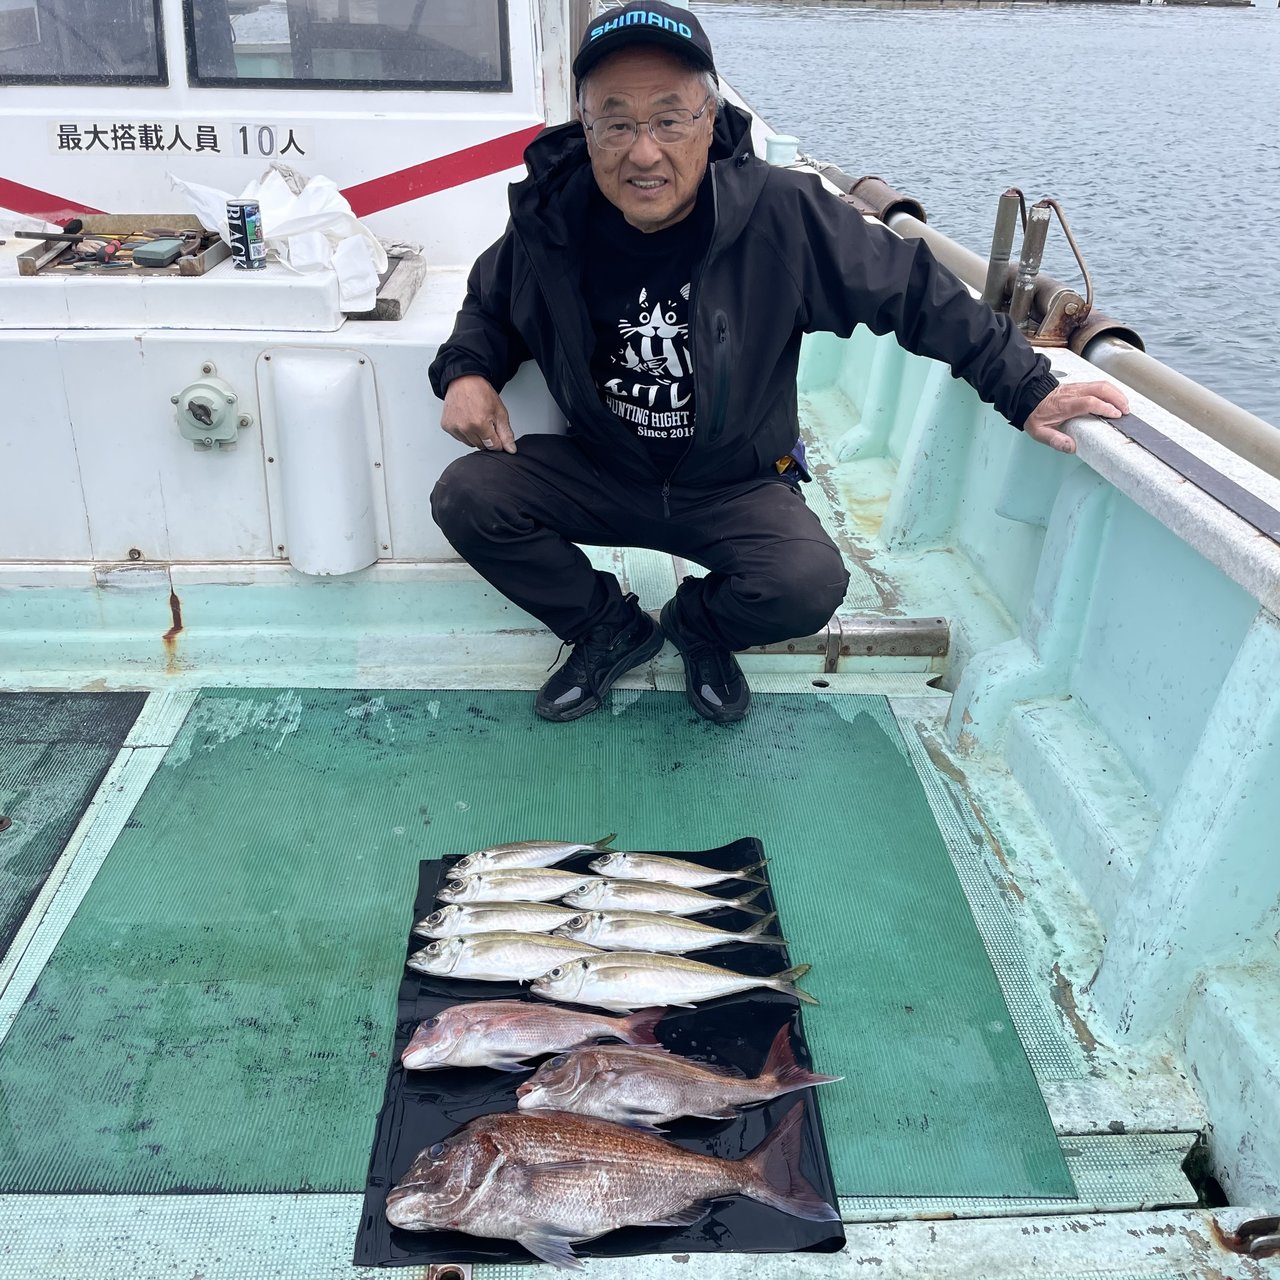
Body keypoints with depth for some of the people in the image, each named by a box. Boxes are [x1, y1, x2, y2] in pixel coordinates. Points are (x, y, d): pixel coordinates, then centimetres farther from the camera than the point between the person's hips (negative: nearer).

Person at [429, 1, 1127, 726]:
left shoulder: (782, 213, -20)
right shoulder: (549, 219, -11)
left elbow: (912, 289, -9)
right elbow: (491, 307, 11)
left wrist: (1027, 389, -8)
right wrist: (467, 371, -12)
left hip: (737, 486, -2)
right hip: (599, 470, 3)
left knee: (810, 584, -30)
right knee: (465, 498, -19)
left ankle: (698, 625, 10)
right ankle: (612, 631, 7)